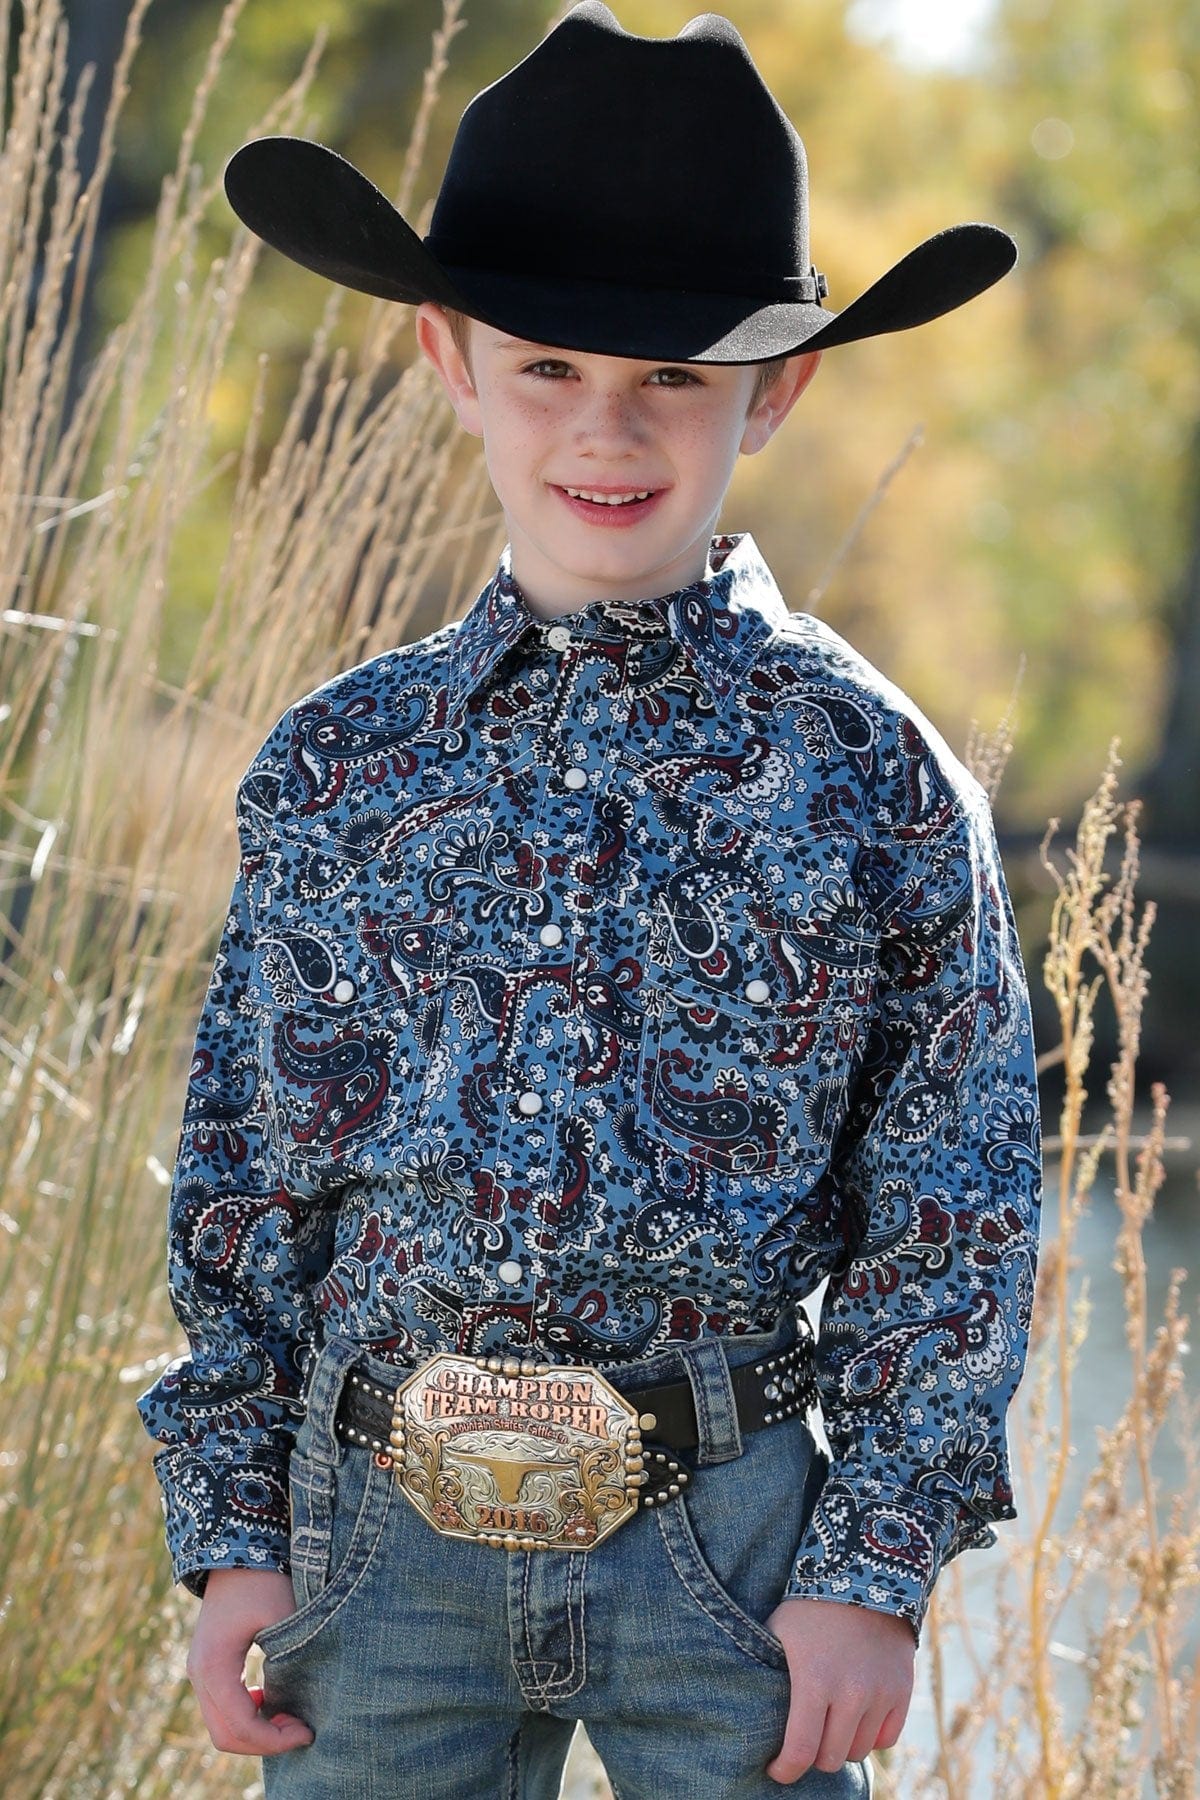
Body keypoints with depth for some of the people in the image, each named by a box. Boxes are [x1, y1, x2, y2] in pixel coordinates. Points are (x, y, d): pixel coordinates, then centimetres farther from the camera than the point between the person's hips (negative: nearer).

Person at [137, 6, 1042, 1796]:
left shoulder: (872, 776, -2)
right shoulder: (336, 767, 4)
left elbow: (955, 1211, 0)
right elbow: (243, 1179, 9)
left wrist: (878, 1570, -5)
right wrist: (233, 1530, 4)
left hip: (729, 1540, -2)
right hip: (383, 1523, 2)